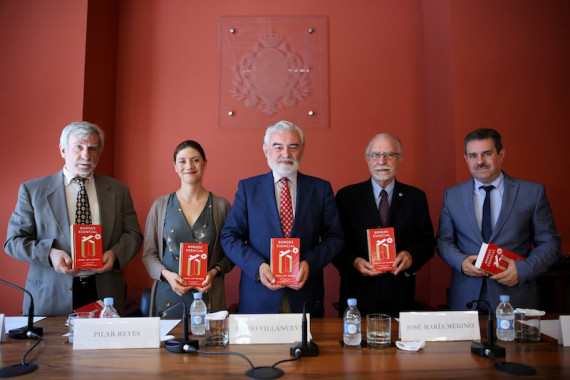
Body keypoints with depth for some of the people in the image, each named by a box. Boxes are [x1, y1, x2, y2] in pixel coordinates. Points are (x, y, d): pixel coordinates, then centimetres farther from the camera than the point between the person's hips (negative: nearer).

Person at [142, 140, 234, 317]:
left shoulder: (221, 206, 1)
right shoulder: (161, 205, 4)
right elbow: (149, 253, 6)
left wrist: (214, 272, -11)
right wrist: (166, 274, -10)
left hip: (208, 295, 0)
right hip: (168, 296, 1)